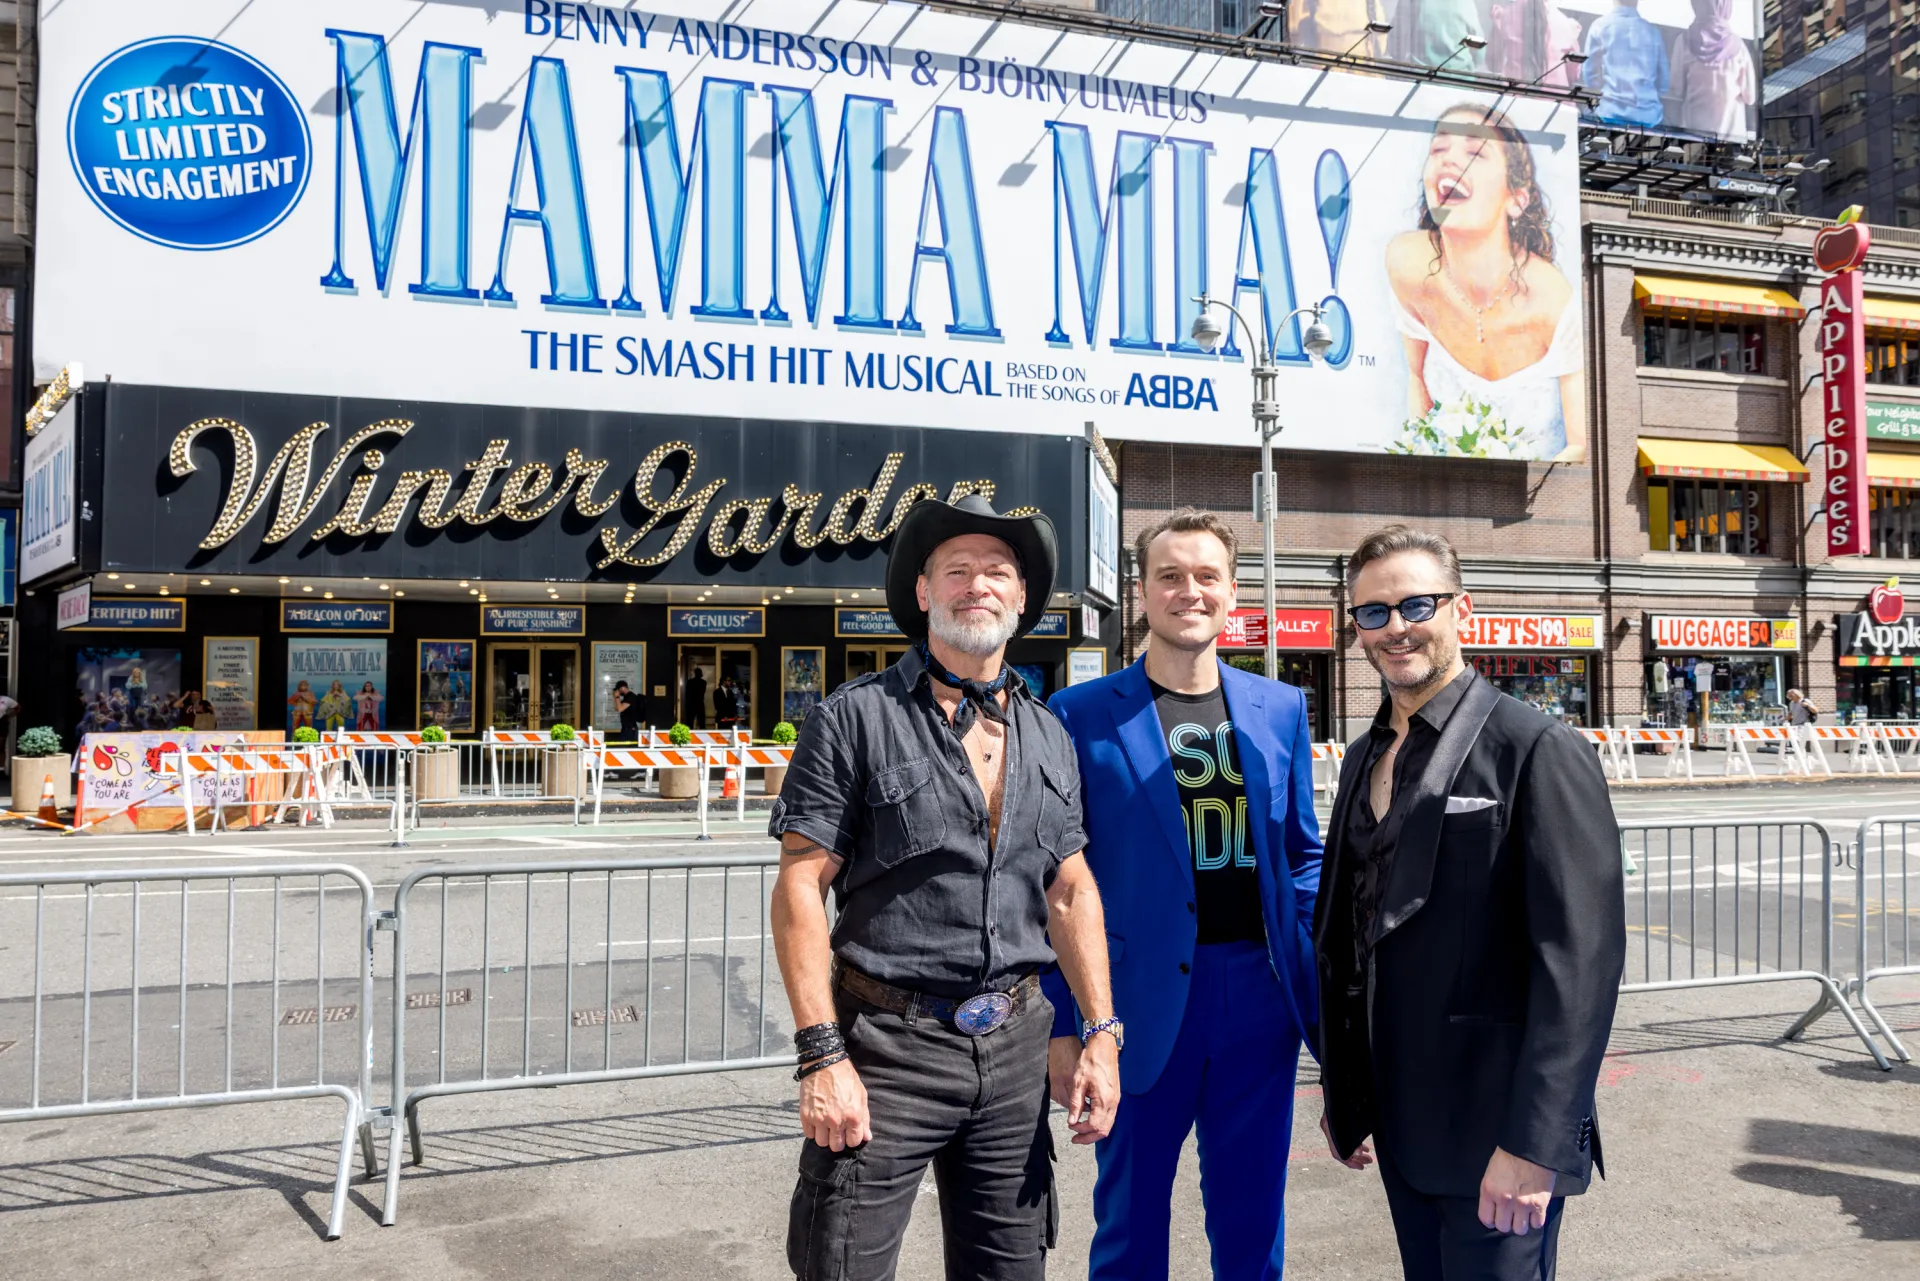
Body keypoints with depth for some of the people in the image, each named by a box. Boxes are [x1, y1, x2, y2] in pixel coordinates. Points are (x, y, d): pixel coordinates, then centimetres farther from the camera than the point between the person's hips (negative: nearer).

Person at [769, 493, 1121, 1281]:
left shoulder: (1048, 736, 10)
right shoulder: (855, 720, -7)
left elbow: (1071, 891, 14)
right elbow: (800, 888, -9)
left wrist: (1102, 1034, 6)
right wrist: (822, 1055, -15)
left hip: (1013, 1046, 5)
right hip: (888, 1045, -5)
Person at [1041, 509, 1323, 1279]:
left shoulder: (1281, 709, 8)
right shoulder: (1082, 715, -2)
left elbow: (1302, 858, 12)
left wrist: (1320, 987, 4)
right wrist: (1063, 1023, -4)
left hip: (1260, 995, 3)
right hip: (1142, 1004, -3)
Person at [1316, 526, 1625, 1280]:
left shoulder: (1537, 751, -13)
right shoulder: (1365, 759, 10)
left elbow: (1580, 960, -18)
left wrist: (1531, 1142, -21)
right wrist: (1344, 1094, 14)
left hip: (1494, 1133, -6)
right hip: (1400, 1125, 6)